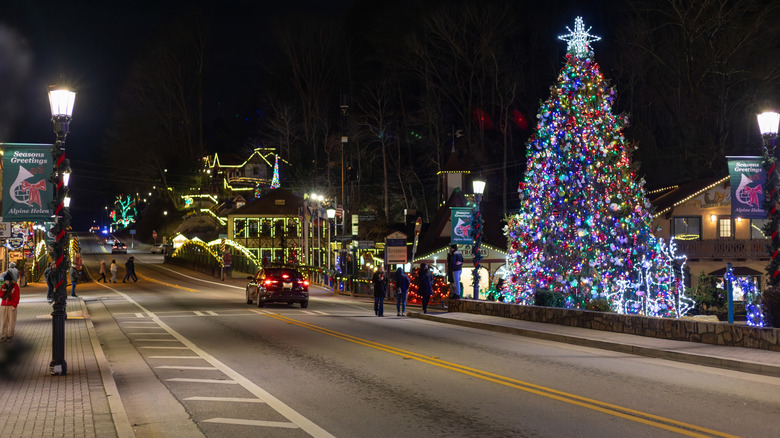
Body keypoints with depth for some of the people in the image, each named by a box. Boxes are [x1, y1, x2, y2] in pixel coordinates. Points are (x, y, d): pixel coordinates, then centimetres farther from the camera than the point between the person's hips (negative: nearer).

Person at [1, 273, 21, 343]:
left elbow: (17, 297, -5)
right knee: (4, 321, 4)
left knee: (12, 321, -3)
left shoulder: (15, 286, -2)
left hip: (12, 306, -4)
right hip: (4, 305, 4)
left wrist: (14, 306, -12)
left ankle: (10, 336, 3)